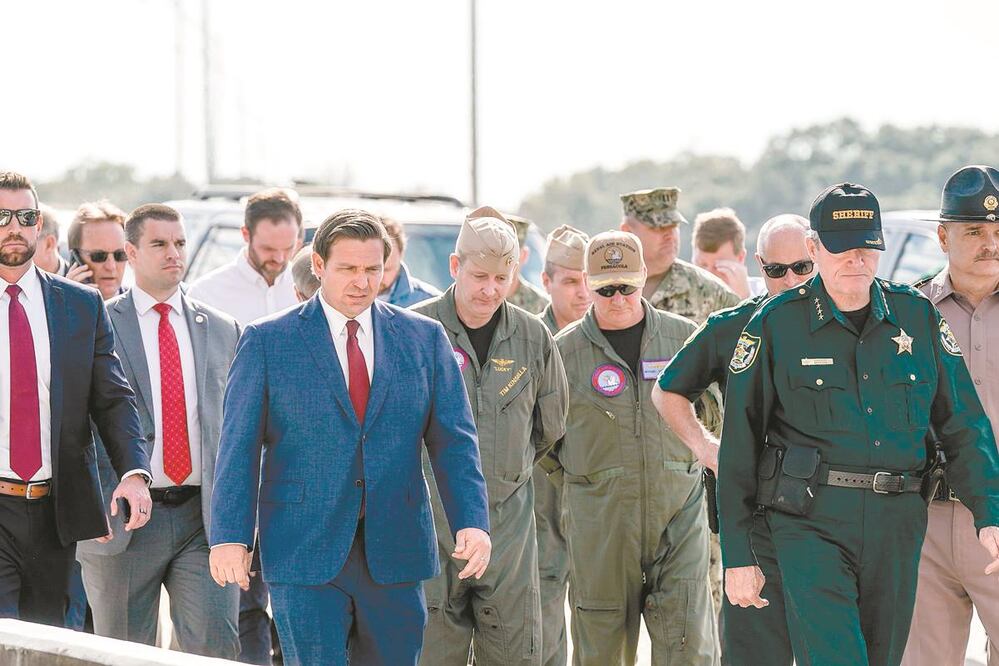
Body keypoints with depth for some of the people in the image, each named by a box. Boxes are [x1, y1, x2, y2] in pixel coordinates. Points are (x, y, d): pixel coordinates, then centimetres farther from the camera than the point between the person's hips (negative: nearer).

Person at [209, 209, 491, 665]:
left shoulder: (424, 338, 8)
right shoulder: (267, 341, 2)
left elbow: (454, 440, 5)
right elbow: (238, 446, -1)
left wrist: (472, 522, -8)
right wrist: (230, 536, -10)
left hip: (395, 555, 3)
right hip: (304, 555, -3)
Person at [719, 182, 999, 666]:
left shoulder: (918, 316, 8)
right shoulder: (776, 325, -1)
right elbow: (739, 448, 1)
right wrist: (738, 555, -3)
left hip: (898, 525, 4)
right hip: (811, 520, -4)